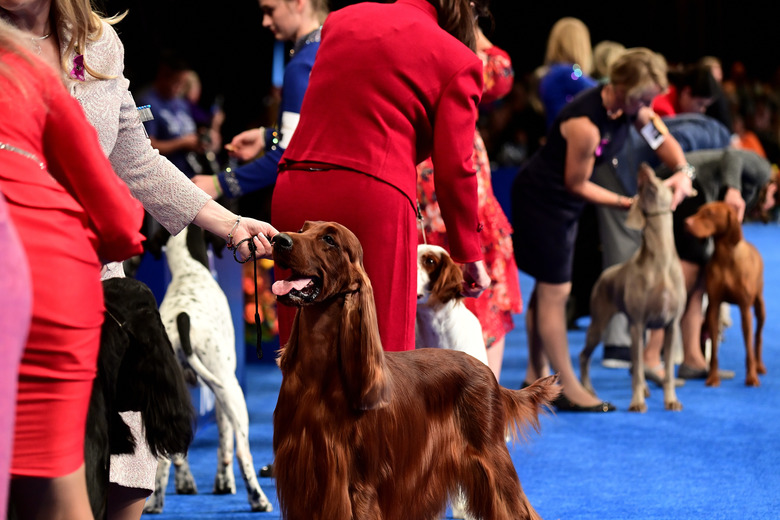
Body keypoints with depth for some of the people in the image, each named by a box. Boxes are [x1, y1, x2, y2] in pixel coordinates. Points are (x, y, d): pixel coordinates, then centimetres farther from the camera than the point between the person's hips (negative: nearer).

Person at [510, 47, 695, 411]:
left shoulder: (629, 105, -8)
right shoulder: (586, 125, -33)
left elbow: (662, 138, 4)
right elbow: (576, 184, -23)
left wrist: (681, 172, -15)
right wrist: (627, 203, -20)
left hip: (562, 202, 9)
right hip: (542, 201, -9)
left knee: (548, 287, 15)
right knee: (554, 291, -6)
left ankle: (536, 376, 25)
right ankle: (568, 389, -2)